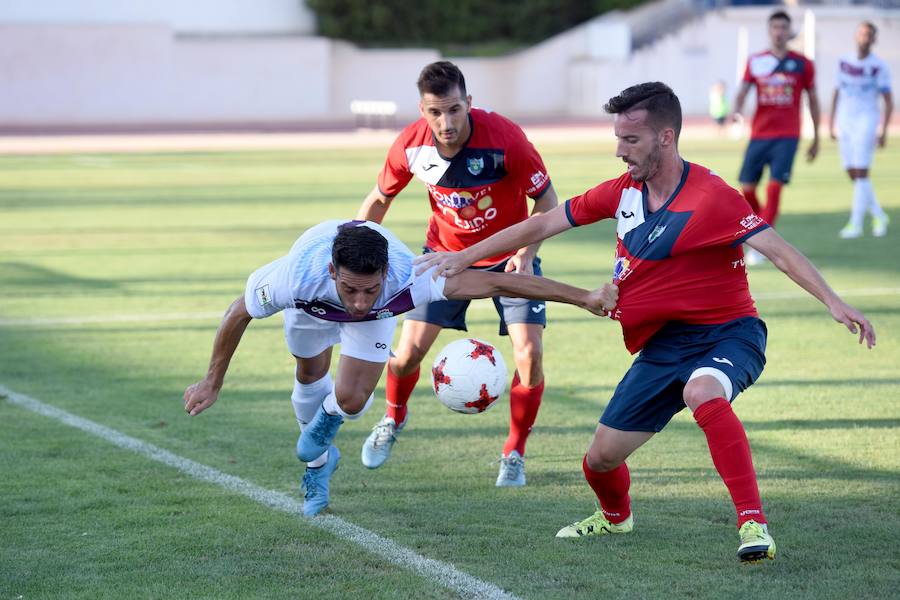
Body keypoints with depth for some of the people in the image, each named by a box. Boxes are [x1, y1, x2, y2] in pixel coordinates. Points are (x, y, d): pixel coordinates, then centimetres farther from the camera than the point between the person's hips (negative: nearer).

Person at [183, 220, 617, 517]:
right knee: (310, 379, 18)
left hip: (376, 317, 0)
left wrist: (585, 298, -47)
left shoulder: (407, 278, -48)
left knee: (350, 399, -13)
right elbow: (238, 313, -27)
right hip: (313, 307, 0)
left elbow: (494, 282, -45)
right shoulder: (297, 277, -47)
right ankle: (319, 462, 50)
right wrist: (212, 382, -17)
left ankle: (321, 430, 25)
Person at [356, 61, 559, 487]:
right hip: (445, 253, 2)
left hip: (508, 256, -2)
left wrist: (527, 255, -27)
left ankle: (514, 455, 6)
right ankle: (393, 420, 31)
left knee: (529, 354, -16)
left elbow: (546, 197, -16)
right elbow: (380, 198, 1)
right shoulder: (410, 146, -20)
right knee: (408, 353, -4)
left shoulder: (504, 137, -29)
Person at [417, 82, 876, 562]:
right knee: (600, 459, 6)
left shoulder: (710, 197, -19)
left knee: (703, 394, -41)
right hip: (663, 345, 6)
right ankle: (615, 517, 42)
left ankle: (753, 525, -41)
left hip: (726, 334, -6)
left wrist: (833, 301, -37)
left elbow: (777, 250, -24)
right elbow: (544, 224, 11)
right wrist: (464, 257, 12)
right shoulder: (624, 191, 2)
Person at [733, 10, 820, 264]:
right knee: (747, 188, 1)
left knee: (775, 186, -15)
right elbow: (742, 92, 0)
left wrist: (816, 138, 12)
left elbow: (813, 100, 11)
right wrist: (737, 110, -24)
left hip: (787, 136, -2)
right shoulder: (755, 62, 6)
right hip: (759, 135, 2)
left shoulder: (803, 64, 3)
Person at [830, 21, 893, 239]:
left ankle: (856, 223, -10)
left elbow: (889, 101, -3)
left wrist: (884, 131, -10)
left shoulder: (879, 67, -4)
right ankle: (879, 215, 21)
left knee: (860, 172, -11)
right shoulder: (844, 62, 9)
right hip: (845, 121, 5)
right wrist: (831, 123, 13)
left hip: (866, 119, -5)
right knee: (852, 174, 4)